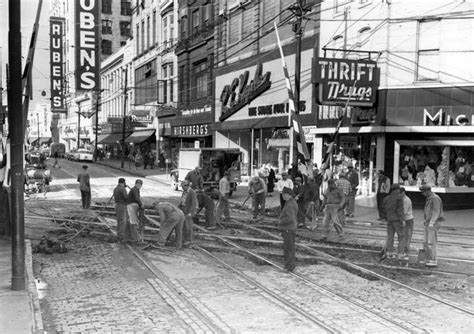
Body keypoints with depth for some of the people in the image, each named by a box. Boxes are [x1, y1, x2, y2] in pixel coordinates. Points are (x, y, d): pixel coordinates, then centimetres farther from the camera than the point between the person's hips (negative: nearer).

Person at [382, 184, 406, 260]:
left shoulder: (386, 198, 6)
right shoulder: (399, 197, -12)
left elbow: (385, 209, 10)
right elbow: (400, 209, -17)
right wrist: (402, 220, -17)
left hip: (389, 219, 6)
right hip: (397, 220, -6)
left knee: (390, 237, 10)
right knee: (401, 237, 1)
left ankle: (389, 253, 11)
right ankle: (401, 255, -3)